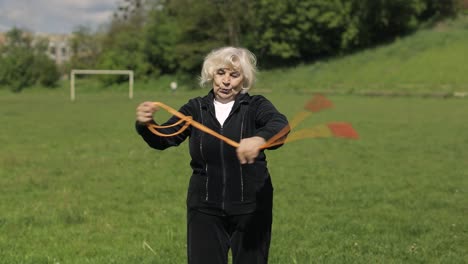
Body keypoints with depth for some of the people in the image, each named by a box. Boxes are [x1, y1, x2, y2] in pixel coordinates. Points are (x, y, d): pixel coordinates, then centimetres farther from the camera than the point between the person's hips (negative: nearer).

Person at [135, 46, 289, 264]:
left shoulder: (256, 106, -3)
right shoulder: (195, 109, 3)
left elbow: (279, 124, -24)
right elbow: (164, 138, -7)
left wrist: (259, 138, -48)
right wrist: (146, 125, -31)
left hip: (251, 209, -1)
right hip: (205, 208, 1)